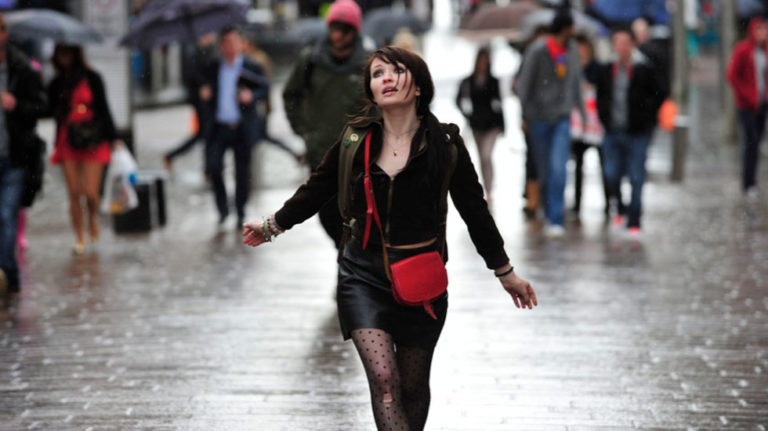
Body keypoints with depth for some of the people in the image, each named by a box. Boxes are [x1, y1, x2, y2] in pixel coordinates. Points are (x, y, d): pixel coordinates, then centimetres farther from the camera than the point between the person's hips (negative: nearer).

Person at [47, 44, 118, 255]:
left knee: (91, 192, -9)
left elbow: (103, 109, 3)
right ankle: (79, 238, 11)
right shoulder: (56, 84, 10)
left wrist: (112, 137, 0)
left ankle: (93, 216, 25)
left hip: (92, 142, -2)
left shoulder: (91, 78, 2)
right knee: (74, 193, 0)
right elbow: (51, 111, 11)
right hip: (67, 142, 2)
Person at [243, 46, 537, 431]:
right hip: (364, 274, 0)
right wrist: (273, 225, 27)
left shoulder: (445, 144, -4)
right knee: (383, 379, -16)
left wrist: (506, 273, 11)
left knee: (412, 387, 10)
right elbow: (317, 190, 17)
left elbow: (475, 211, 5)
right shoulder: (355, 139, -1)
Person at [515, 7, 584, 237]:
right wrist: (524, 115, -6)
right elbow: (524, 83, -6)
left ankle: (555, 220, -14)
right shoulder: (537, 50, -10)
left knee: (558, 168, -13)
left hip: (562, 118, 2)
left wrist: (581, 112, 15)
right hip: (539, 118, -2)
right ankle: (550, 215, 23)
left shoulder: (571, 50, 6)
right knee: (544, 172, 5)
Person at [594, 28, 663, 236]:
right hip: (613, 133, 3)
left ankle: (634, 221, 5)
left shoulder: (644, 71, -4)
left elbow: (657, 97, 2)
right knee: (611, 176, 3)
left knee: (636, 178, -1)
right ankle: (619, 209, 28)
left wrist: (646, 119, -2)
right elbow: (600, 97, 18)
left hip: (637, 134, -3)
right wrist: (605, 119, 9)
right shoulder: (606, 71, 6)